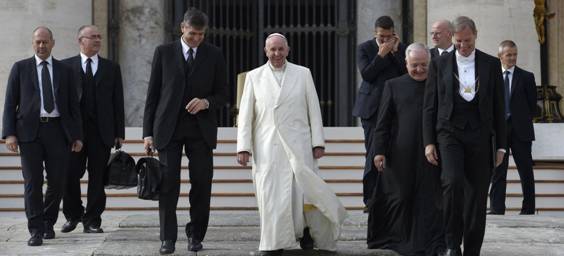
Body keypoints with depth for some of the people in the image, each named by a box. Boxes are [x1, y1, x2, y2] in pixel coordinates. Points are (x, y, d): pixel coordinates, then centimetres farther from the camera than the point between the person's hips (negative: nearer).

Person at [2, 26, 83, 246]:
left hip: (57, 130, 2)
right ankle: (36, 231, -2)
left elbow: (73, 106, 11)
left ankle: (48, 223, 22)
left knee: (57, 180, 2)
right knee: (32, 182, -5)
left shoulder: (64, 71, 12)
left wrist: (77, 136, 4)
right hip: (30, 131, -2)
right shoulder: (20, 68, 8)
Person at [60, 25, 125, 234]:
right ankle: (73, 215, 18)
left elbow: (118, 102, 9)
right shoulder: (66, 66, 6)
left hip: (102, 131, 1)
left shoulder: (112, 68, 11)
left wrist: (119, 133, 2)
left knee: (97, 177, 2)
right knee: (70, 175, -1)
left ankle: (92, 221, 10)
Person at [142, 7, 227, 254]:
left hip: (201, 129, 1)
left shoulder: (214, 55, 6)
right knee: (168, 183, -5)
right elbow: (152, 93, 4)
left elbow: (222, 93, 10)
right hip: (169, 128, -1)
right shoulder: (164, 52, 4)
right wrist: (148, 132, 0)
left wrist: (206, 102, -13)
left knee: (201, 183, 0)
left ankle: (196, 235, 12)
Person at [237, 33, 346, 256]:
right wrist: (243, 146, -1)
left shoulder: (303, 74, 9)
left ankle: (308, 228, 22)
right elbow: (246, 115, 7)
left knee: (302, 189, -4)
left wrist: (318, 142, -1)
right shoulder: (254, 77, 10)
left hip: (298, 145, 0)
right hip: (266, 147, 1)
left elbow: (314, 110, 6)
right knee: (269, 193, -2)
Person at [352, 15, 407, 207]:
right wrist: (381, 55, -15)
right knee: (374, 152, -6)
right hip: (373, 107, -3)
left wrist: (395, 51, -9)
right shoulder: (364, 49, 1)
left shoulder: (401, 49, 8)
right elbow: (366, 75, -10)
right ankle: (370, 199, 0)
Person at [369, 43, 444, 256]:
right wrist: (379, 151, -3)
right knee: (400, 198, 7)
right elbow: (383, 122, 4)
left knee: (429, 200, 1)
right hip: (401, 156, 0)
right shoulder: (394, 86, 7)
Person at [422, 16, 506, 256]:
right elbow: (429, 106, 5)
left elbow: (499, 108, 8)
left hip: (480, 137, 1)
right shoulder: (439, 64, 5)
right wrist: (429, 142, -3)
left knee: (477, 196, 1)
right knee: (453, 182, -23)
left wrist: (501, 145, 5)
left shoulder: (492, 65, 7)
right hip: (449, 133, -1)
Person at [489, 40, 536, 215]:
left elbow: (532, 105, 6)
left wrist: (523, 122, 2)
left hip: (520, 131, -1)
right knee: (498, 172, 1)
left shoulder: (526, 77, 4)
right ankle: (496, 210, 2)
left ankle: (528, 210, 9)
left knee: (526, 172, 3)